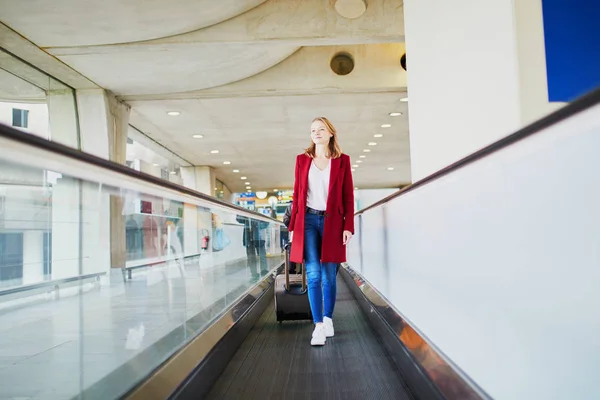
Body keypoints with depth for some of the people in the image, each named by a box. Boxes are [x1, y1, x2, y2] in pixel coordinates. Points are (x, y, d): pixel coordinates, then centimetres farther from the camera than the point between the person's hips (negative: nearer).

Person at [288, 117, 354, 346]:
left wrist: (348, 226, -4)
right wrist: (293, 225, 4)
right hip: (308, 220, 0)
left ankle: (328, 320, 22)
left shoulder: (342, 160, 6)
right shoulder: (302, 160, 9)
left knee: (329, 276, 6)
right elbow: (297, 194, 9)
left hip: (332, 221, 0)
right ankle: (318, 326, -3)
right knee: (313, 275, -5)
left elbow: (348, 195, 4)